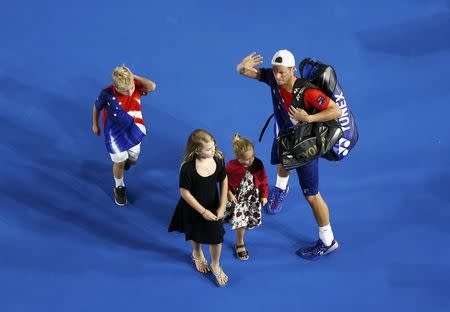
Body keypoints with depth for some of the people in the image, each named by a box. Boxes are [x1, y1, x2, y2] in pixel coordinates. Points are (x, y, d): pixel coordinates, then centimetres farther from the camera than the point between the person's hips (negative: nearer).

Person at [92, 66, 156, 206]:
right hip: (115, 134, -2)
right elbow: (97, 107, -8)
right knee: (119, 162, 9)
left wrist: (133, 76, -41)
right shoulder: (106, 94, -28)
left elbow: (152, 86, -45)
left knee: (133, 160, 21)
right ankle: (119, 187, 38)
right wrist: (95, 125, 6)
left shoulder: (136, 87, -25)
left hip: (134, 131, 3)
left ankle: (127, 159, 61)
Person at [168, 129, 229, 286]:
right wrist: (203, 211, -18)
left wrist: (222, 206, -10)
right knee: (195, 235, 25)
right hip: (194, 209, -2)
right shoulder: (187, 168, -34)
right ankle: (197, 254, 60)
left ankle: (215, 266, 44)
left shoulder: (218, 159, -22)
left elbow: (224, 181, -7)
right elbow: (185, 192, -22)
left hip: (213, 207, 2)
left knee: (216, 237, 14)